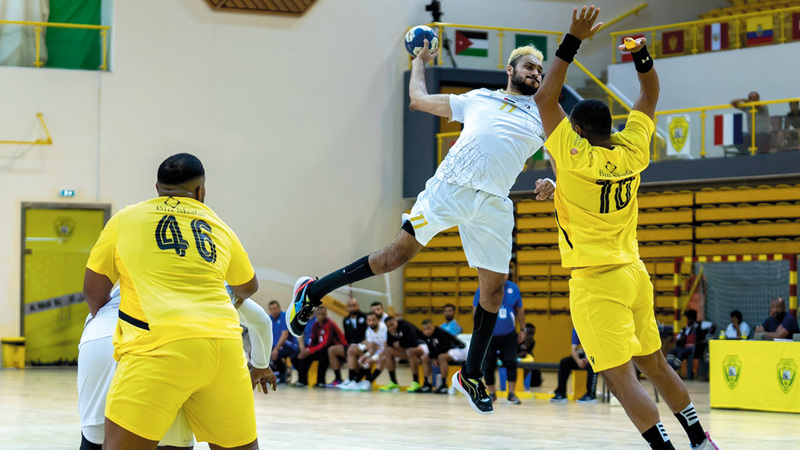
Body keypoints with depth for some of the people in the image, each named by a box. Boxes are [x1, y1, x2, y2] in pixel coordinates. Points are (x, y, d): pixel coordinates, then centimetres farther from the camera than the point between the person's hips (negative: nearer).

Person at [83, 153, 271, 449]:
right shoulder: (219, 228, 23)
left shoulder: (126, 219, 14)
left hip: (161, 345, -4)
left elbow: (94, 292, 21)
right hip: (224, 341, 4)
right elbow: (248, 288, 40)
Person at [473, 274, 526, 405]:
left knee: (511, 362, -9)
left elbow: (519, 310, 9)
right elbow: (476, 309, 1)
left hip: (509, 335, 1)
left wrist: (522, 329, 8)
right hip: (489, 335, -1)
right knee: (488, 365, 2)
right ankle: (491, 393, 18)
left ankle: (512, 393, -4)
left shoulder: (514, 288, -1)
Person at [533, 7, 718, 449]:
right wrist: (642, 56, 1)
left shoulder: (574, 157, -13)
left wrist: (573, 40, -12)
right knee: (654, 364, 19)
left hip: (595, 280, -7)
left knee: (620, 377, -10)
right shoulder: (631, 152, 2)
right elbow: (650, 96, 17)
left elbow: (545, 98, -10)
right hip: (634, 272, 7)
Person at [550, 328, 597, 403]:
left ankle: (591, 395, -33)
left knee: (591, 364, -38)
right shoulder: (576, 329, 0)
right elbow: (574, 349, 0)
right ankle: (561, 394, -9)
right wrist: (578, 360, -21)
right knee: (564, 362, -12)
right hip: (585, 356, 6)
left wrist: (588, 359, -29)